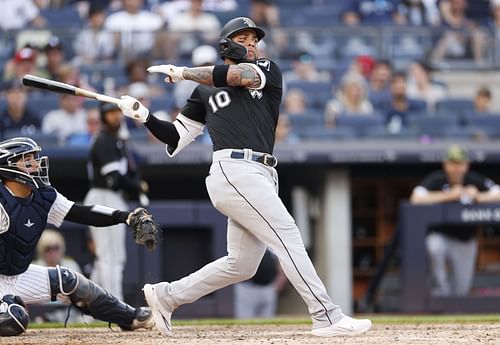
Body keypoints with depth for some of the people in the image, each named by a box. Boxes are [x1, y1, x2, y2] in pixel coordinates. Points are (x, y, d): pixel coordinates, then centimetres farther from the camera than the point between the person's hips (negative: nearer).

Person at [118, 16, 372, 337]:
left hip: (261, 178, 5)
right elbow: (176, 138, 17)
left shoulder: (269, 71, 17)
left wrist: (182, 72, -2)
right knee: (287, 236, -15)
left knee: (241, 265, 8)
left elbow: (241, 75, -6)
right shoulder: (205, 90, 14)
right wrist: (144, 115, 4)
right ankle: (327, 317, -18)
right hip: (234, 170, -5)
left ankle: (167, 295, 21)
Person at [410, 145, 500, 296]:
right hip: (440, 236, -3)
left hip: (465, 241, 3)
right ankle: (441, 289, -17)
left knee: (461, 291, 1)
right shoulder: (437, 179, -14)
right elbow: (416, 198, -29)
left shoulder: (475, 180, -6)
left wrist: (478, 197, -27)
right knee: (435, 247, -40)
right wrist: (449, 195, -28)